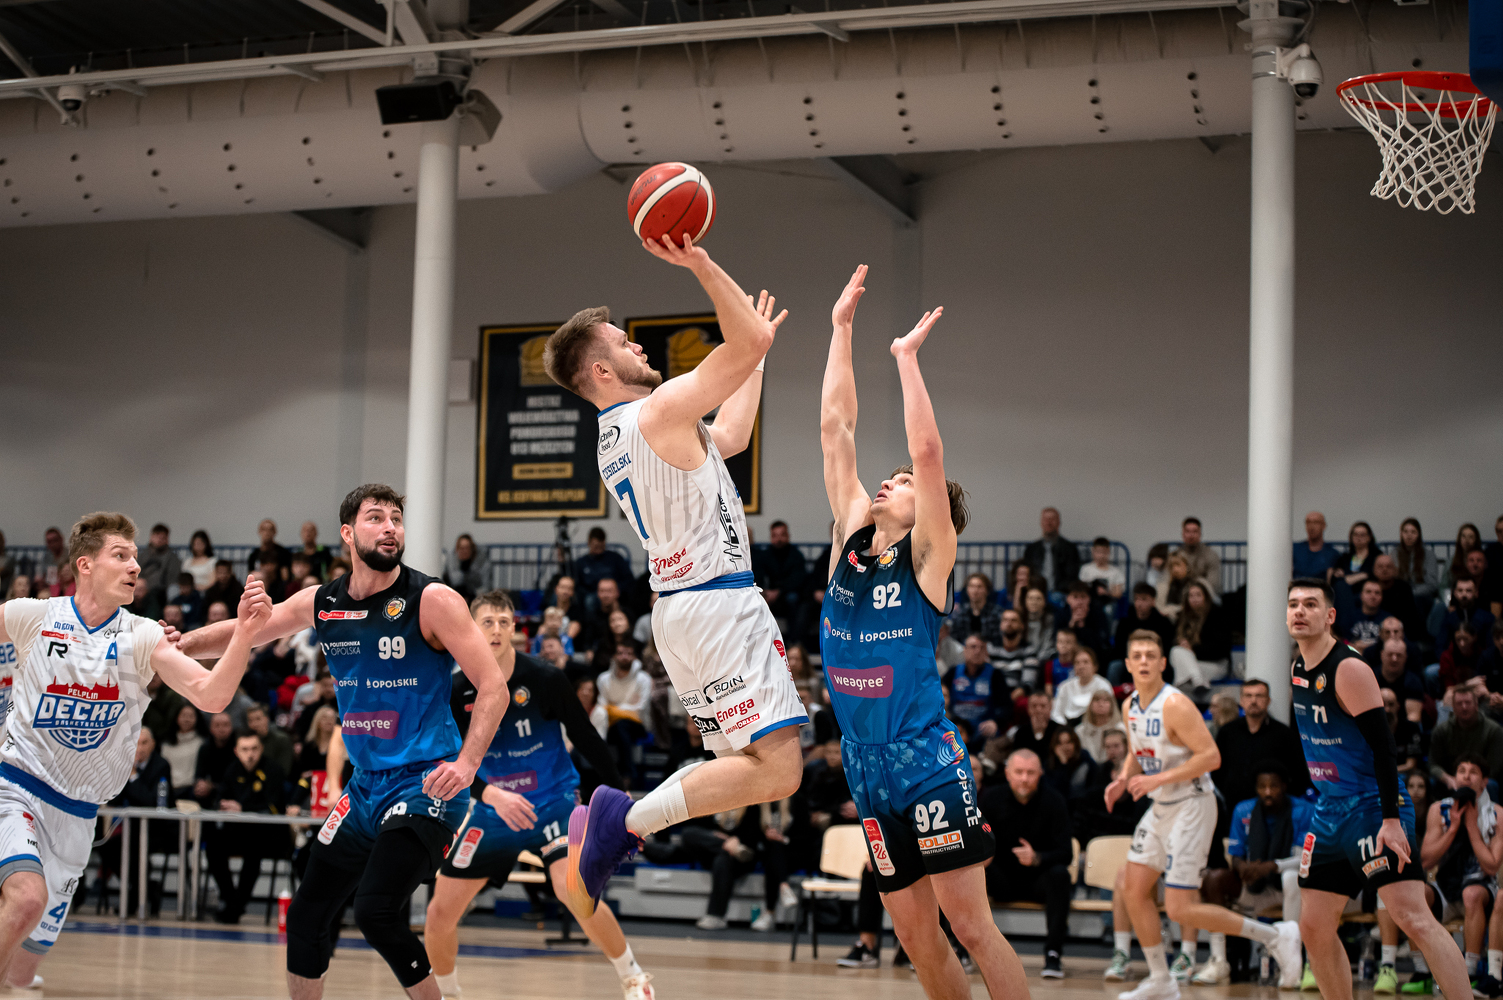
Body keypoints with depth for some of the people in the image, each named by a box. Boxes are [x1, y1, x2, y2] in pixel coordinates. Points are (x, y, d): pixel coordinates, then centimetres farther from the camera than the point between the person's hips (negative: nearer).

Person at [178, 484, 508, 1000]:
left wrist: (466, 763, -27)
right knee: (306, 915, 11)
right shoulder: (321, 604, 5)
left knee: (376, 911, -23)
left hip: (424, 784, -7)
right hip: (366, 784, 7)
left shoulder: (432, 600, -11)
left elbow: (493, 687, -15)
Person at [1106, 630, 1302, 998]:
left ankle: (1276, 936, 1)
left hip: (1192, 806, -9)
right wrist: (1124, 779, 1)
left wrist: (1158, 779, -26)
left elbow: (1211, 756, -24)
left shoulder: (1175, 705, -20)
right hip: (1162, 806, 9)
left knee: (1180, 909, -11)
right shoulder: (1130, 706, 6)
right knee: (1134, 891, 6)